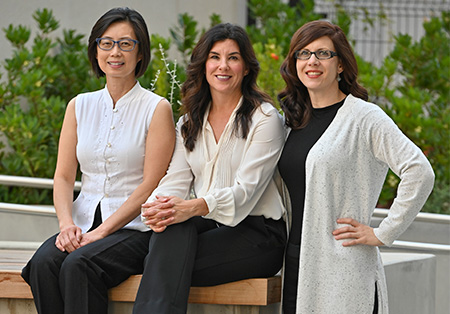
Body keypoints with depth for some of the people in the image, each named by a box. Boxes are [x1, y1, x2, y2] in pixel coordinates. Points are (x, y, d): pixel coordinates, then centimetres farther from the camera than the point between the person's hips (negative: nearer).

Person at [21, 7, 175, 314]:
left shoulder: (157, 109, 0)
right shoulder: (80, 106, 14)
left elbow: (150, 185, -7)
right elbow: (64, 176, 10)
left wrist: (102, 231, -15)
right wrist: (67, 223, -10)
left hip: (136, 228, -4)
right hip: (84, 222, 4)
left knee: (79, 265, -32)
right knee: (43, 263, -27)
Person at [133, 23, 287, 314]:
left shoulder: (265, 119, -4)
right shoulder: (189, 123, 16)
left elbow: (247, 189, -15)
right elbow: (177, 178, 7)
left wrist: (195, 207, -32)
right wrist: (157, 207, -18)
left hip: (256, 231, -4)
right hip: (205, 224, 5)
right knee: (171, 228, -32)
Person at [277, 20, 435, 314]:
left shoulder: (364, 117, -7)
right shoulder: (295, 119, 14)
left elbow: (420, 172, -16)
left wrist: (382, 233, -14)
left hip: (342, 271, -6)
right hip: (296, 265, 6)